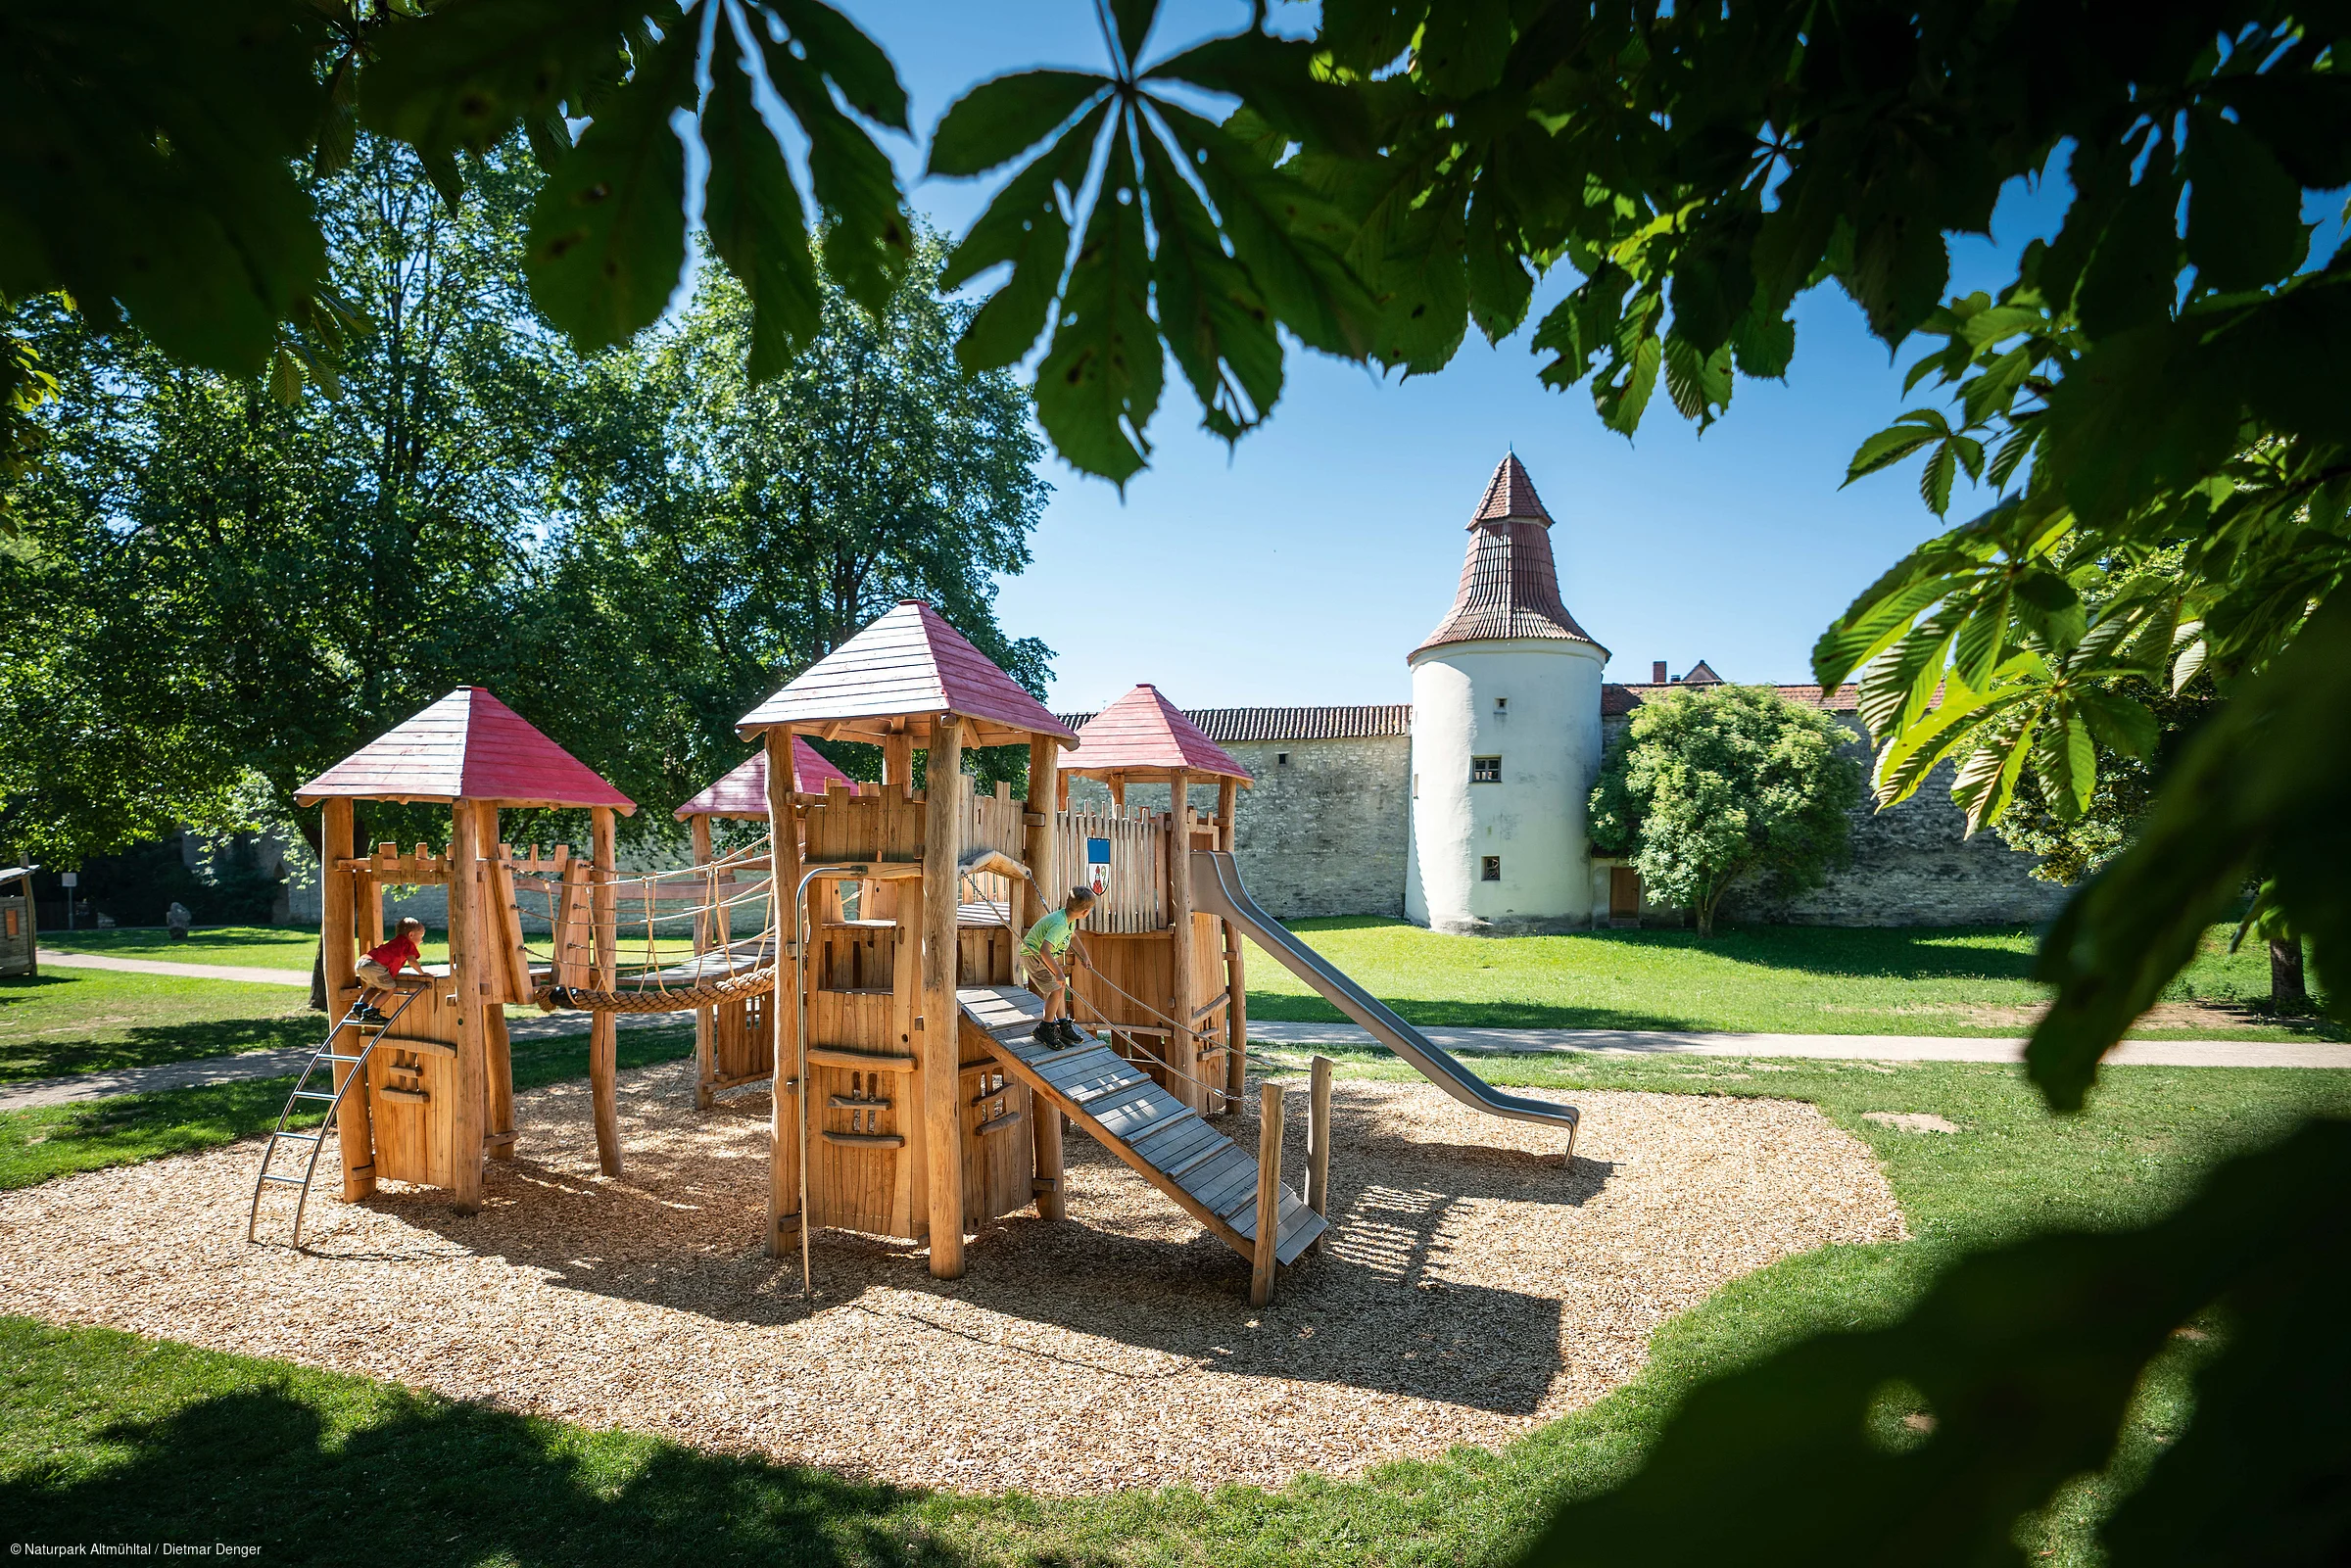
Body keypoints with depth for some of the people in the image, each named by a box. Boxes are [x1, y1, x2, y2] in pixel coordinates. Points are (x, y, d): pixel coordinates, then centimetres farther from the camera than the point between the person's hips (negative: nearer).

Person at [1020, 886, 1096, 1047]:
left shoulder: (1070, 918, -2)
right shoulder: (1059, 924, -33)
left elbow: (1072, 935, 23)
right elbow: (1044, 950, -44)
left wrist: (1083, 955, 27)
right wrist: (1058, 973, -38)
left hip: (1046, 956, 10)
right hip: (1033, 955, -10)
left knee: (1061, 987, 11)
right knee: (1056, 989, -13)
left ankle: (1063, 1026, 21)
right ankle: (1045, 1030, 0)